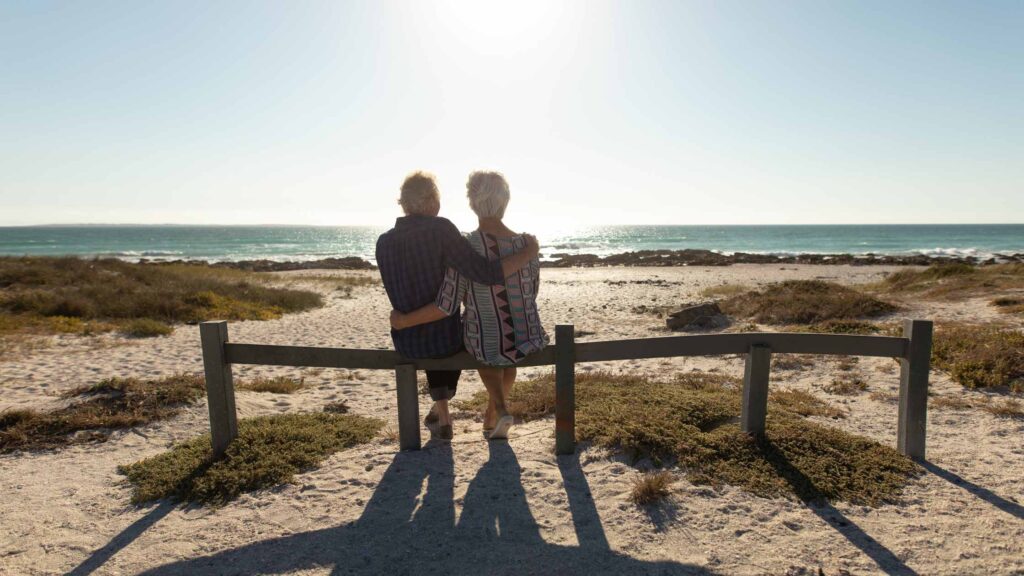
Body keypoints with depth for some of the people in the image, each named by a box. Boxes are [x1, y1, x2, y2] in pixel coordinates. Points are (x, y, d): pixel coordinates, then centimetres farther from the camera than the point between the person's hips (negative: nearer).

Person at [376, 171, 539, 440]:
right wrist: (529, 253, -15)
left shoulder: (383, 242, -5)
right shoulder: (441, 230, -19)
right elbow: (487, 273, -28)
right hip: (445, 339, -3)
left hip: (406, 343, 3)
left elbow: (400, 296, 6)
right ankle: (440, 409, 46)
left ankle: (443, 415, 38)